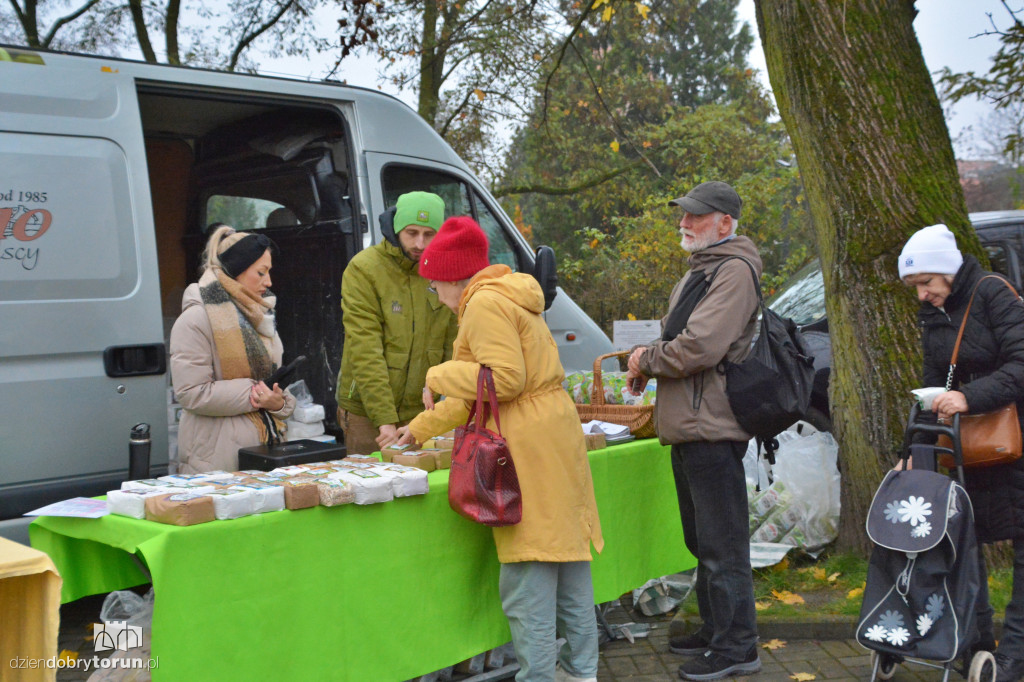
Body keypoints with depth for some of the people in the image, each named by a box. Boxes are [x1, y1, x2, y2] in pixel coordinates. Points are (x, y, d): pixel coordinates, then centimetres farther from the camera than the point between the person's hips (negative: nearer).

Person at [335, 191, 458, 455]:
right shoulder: (363, 270, -10)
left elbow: (454, 349, 7)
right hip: (367, 412, -4)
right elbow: (365, 352, -16)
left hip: (421, 411, 4)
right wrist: (384, 419, -21)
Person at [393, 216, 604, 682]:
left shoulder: (485, 303, -10)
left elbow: (505, 378, -19)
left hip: (529, 448, -11)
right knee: (569, 559, 16)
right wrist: (421, 428, 30)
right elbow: (479, 394, 26)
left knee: (527, 580, -4)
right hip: (555, 434, 11)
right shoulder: (508, 297, 22)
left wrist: (439, 377, -8)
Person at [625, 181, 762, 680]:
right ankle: (714, 630, 31)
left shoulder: (733, 273, -14)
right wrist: (647, 361, 5)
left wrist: (646, 359, -8)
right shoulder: (698, 272, 20)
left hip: (713, 429, -11)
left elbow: (700, 348, -24)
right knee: (701, 541, 19)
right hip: (688, 429, 11)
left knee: (722, 544, -3)